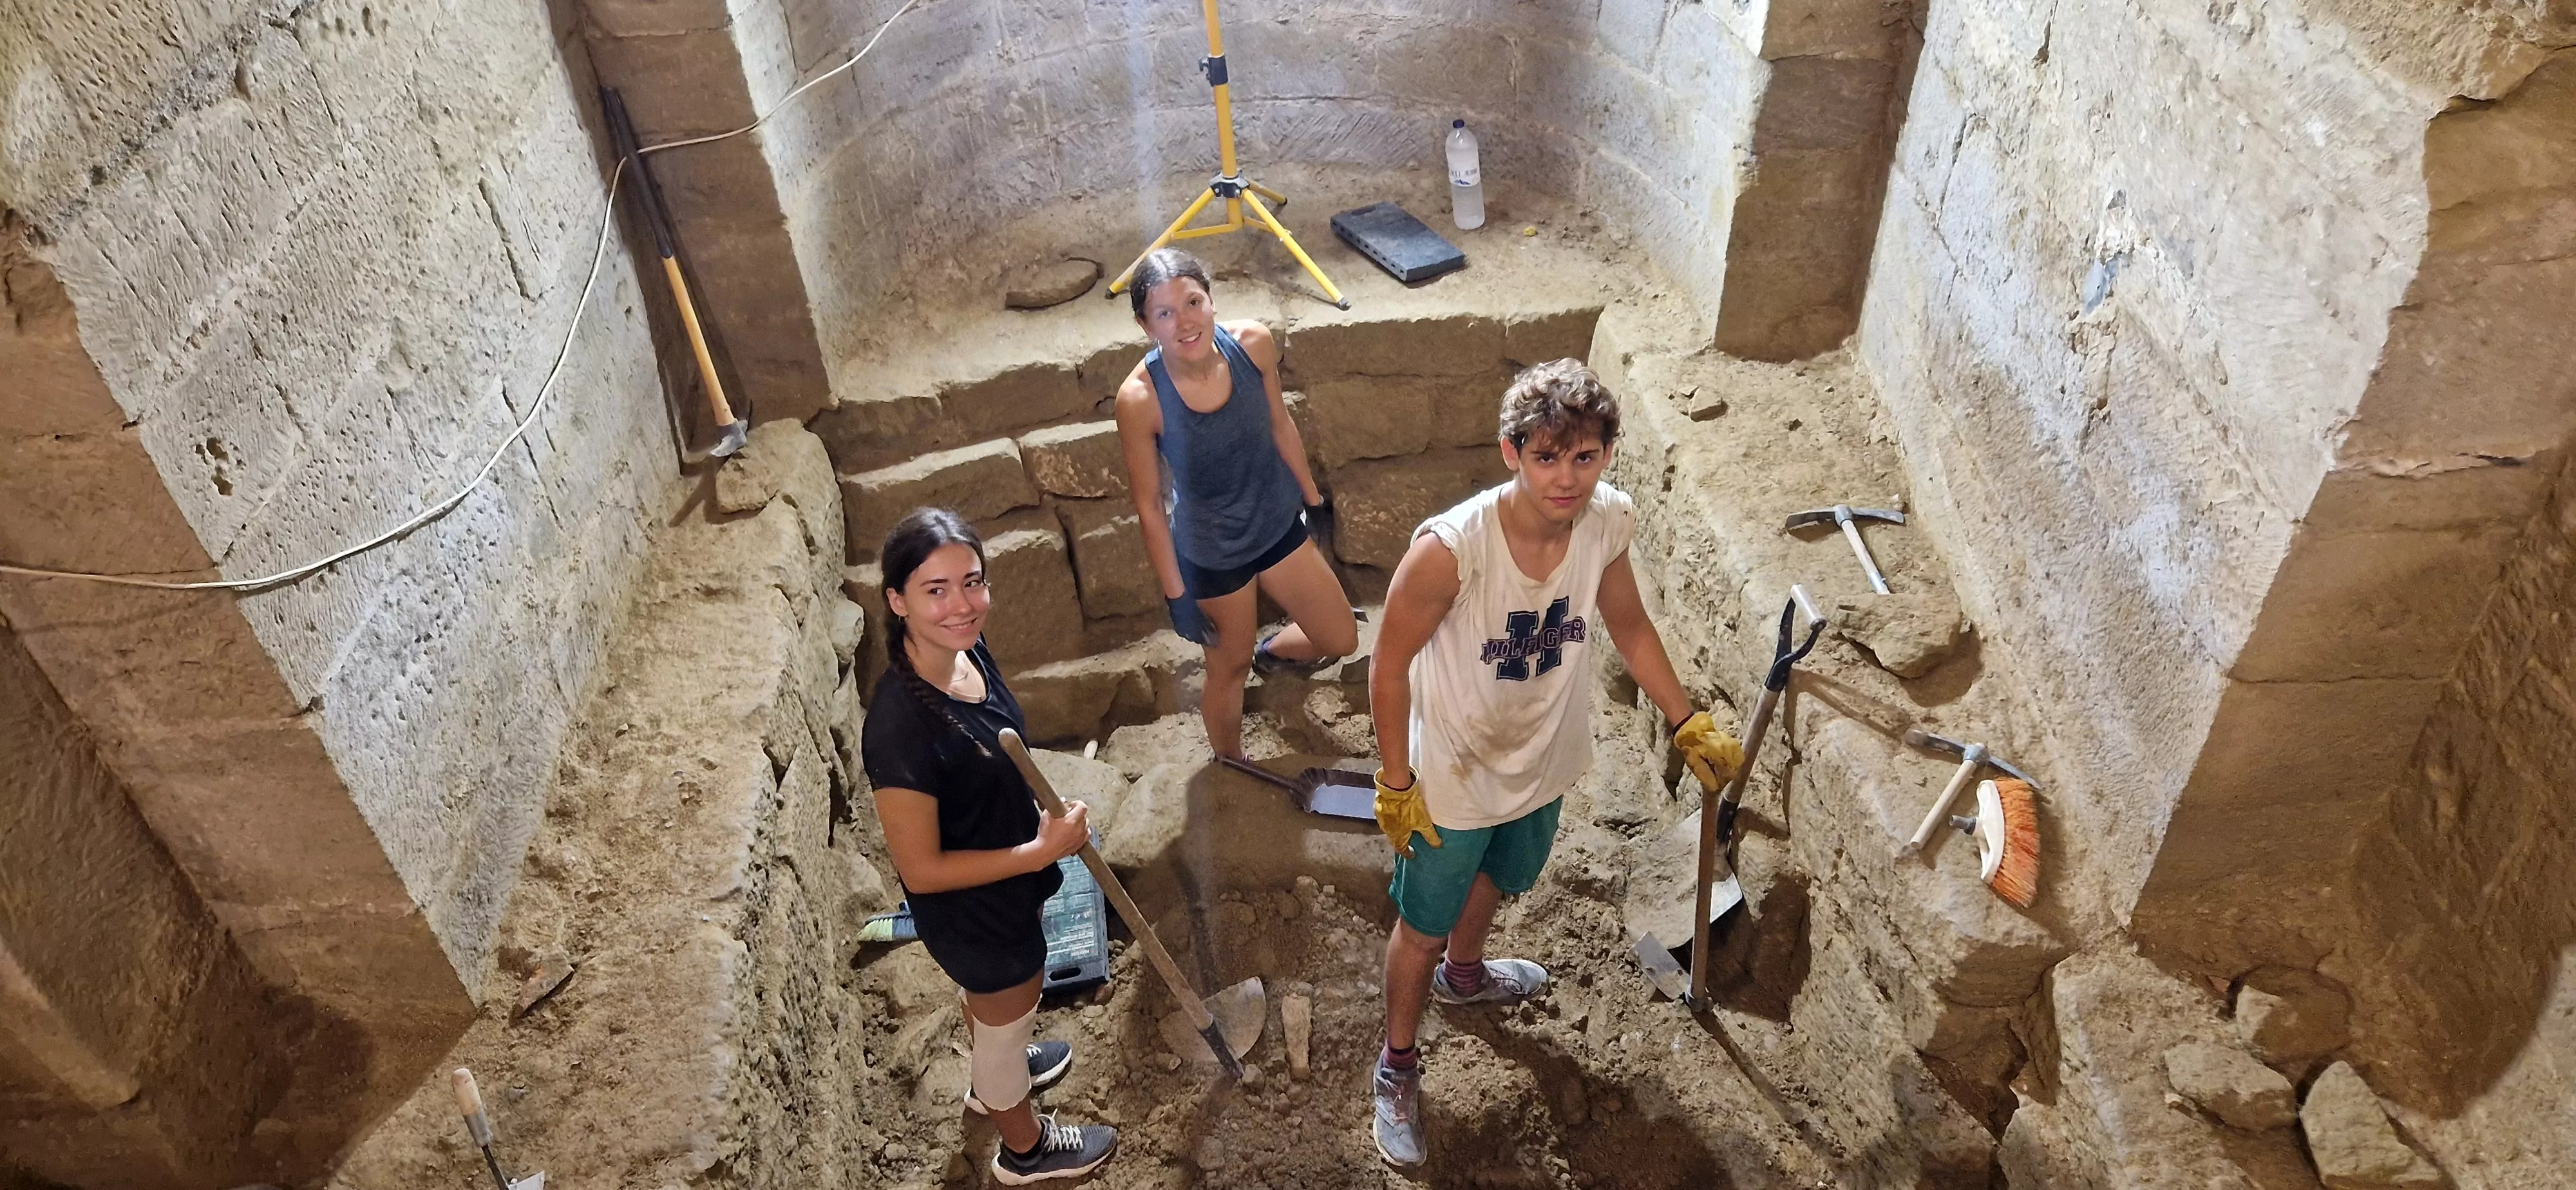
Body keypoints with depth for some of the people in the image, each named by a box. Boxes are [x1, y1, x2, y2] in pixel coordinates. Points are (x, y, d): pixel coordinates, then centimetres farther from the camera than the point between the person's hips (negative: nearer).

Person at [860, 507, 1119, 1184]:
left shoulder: (966, 650, -16)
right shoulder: (900, 728, -41)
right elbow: (921, 870, -30)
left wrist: (1043, 825, 13)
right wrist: (1043, 852, -27)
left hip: (1003, 879, 7)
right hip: (971, 909, -7)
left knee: (990, 998, 35)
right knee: (1007, 1015, 22)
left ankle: (995, 1076, 67)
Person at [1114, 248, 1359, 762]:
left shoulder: (1254, 343, -21)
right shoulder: (1139, 398, -30)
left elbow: (1280, 426, -1)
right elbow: (1149, 505, -17)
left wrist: (1313, 498, 11)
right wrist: (1175, 592, -10)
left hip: (1280, 523, 4)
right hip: (1211, 552, -4)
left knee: (1341, 641, 18)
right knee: (1230, 667, 20)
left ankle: (1274, 652, 54)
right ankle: (1231, 770, 50)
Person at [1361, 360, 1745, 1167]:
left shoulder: (1608, 523, -19)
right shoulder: (1450, 549, -35)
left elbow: (1629, 627, 1)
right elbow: (1389, 665, -21)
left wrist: (1689, 726, 3)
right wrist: (1396, 786, -15)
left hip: (1544, 765, 5)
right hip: (1455, 777, -5)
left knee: (1496, 881, 33)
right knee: (1424, 925, 17)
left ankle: (1463, 973, 66)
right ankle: (1397, 1067, 43)